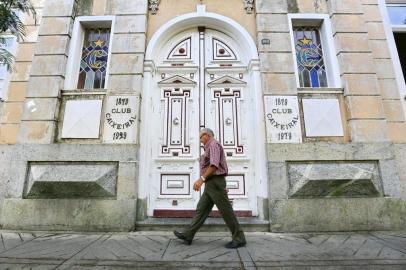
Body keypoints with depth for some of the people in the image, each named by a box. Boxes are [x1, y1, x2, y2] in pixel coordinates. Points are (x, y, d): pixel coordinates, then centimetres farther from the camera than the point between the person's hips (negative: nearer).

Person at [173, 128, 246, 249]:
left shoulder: (214, 144, -8)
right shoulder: (210, 148, 24)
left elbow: (214, 165, -23)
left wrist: (202, 179, -28)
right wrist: (222, 186, 26)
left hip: (215, 182, -10)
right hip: (211, 184, 10)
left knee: (226, 211, -4)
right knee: (201, 210, 8)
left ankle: (239, 239, 5)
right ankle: (188, 235, 13)